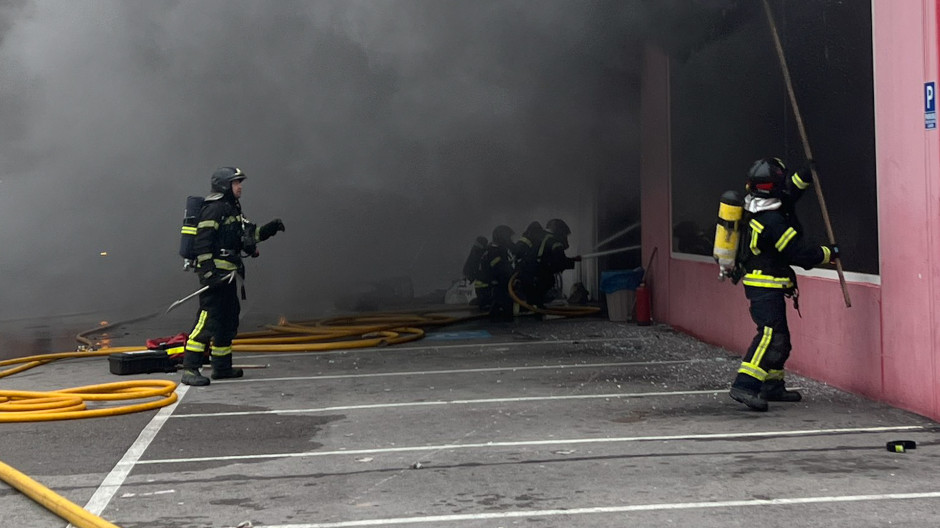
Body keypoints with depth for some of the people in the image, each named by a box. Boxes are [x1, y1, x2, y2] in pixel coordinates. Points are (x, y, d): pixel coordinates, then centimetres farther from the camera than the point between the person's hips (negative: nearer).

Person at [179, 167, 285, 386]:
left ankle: (222, 366, 24)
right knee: (208, 318, -15)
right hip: (215, 272, -11)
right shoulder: (213, 208, -11)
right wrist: (208, 272, -23)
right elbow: (202, 241, -18)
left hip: (227, 273, 11)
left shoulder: (232, 208, 20)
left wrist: (270, 228, 17)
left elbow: (246, 237, 28)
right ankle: (189, 368, -17)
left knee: (229, 319, 15)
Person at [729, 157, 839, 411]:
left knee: (780, 336, 17)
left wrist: (807, 174, 11)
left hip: (760, 285, 10)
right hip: (766, 287, -10)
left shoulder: (758, 209, 7)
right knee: (770, 334, -17)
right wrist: (829, 253, -2)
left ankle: (773, 386, 25)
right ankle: (744, 386, -25)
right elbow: (800, 252, -17)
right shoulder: (772, 221, -22)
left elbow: (791, 189, 24)